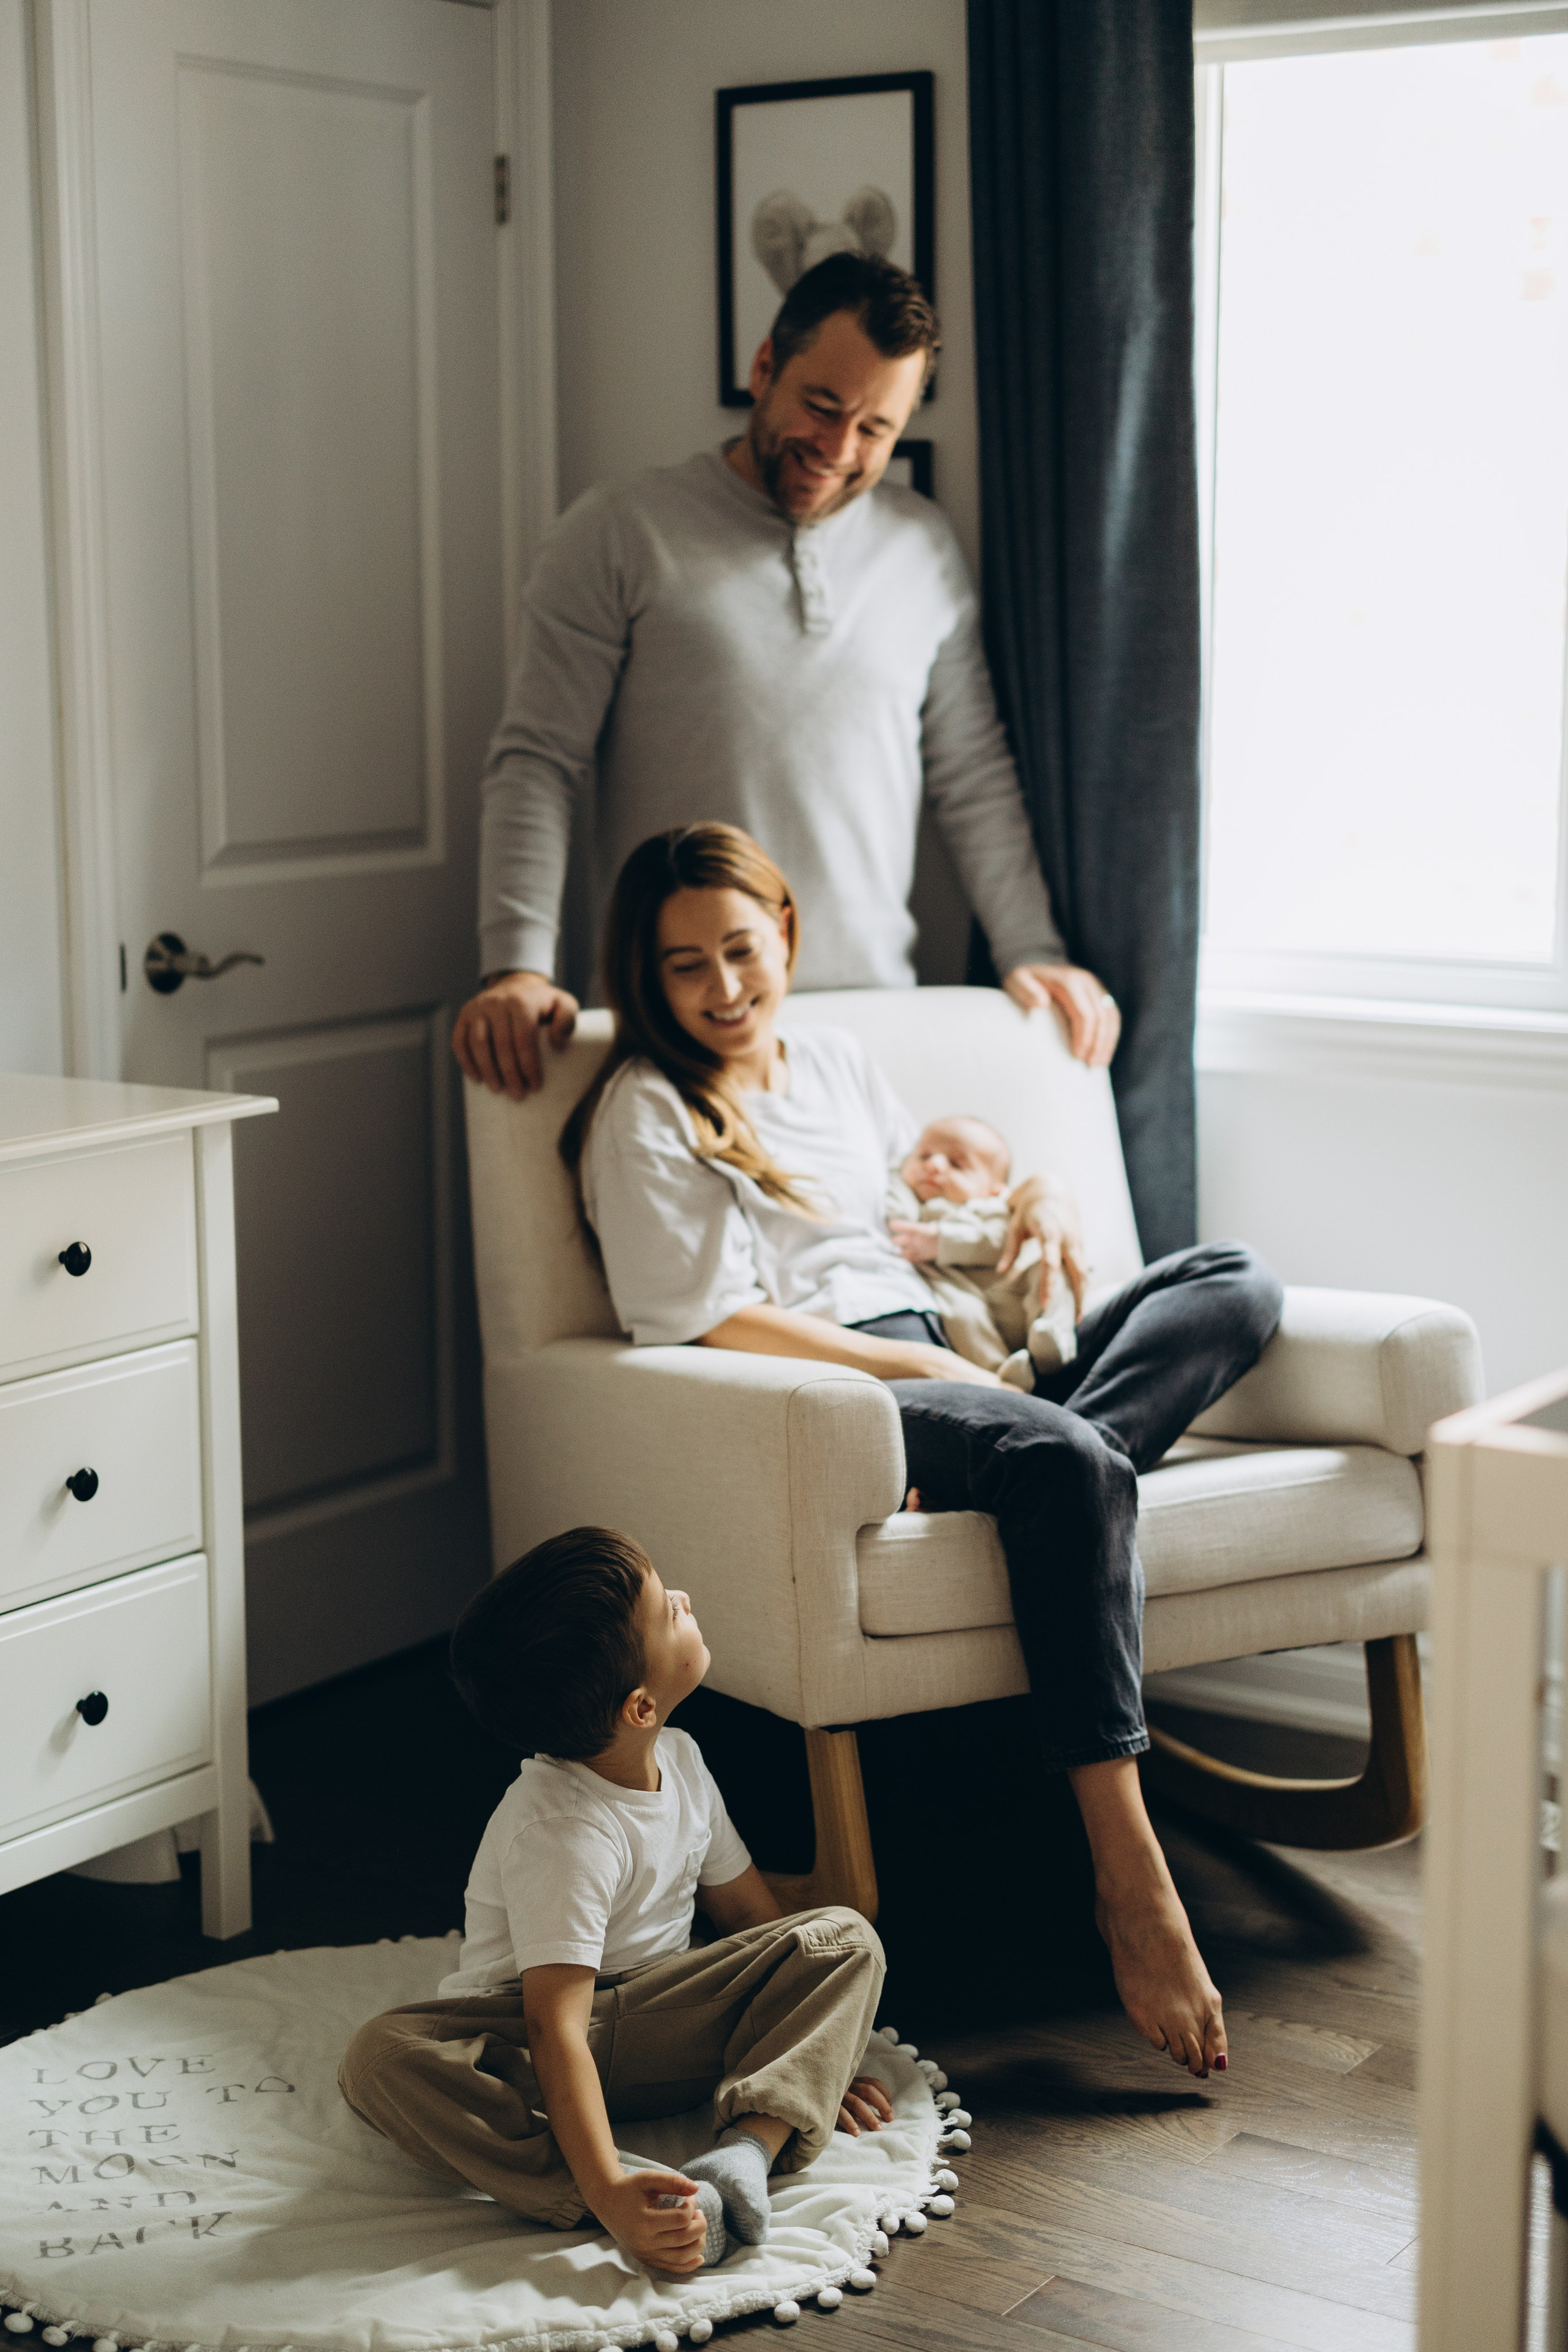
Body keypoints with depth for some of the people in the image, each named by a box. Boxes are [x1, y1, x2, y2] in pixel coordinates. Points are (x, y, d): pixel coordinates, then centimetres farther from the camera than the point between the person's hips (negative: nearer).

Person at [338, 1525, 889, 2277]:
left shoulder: (679, 1758, -2)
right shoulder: (560, 1835, -28)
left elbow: (745, 1908, 12)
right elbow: (556, 2029, -36)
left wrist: (818, 2048, 9)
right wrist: (606, 2192, -49)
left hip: (659, 2028, 6)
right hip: (521, 2044, -6)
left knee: (845, 1940, -11)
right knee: (383, 2056, -37)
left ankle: (749, 2148, -33)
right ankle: (635, 2194, -49)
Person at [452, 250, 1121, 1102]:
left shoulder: (925, 549, 15)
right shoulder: (617, 533, 3)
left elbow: (972, 778, 21)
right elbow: (537, 763, -2)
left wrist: (1032, 952, 11)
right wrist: (517, 966, -14)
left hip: (874, 1009, 3)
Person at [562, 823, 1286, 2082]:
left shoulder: (838, 1063, 23)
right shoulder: (647, 1109, 0)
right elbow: (706, 1322, -9)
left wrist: (1045, 1212, 10)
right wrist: (928, 1365, -12)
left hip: (945, 1362, 8)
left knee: (1237, 1283, -5)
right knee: (1067, 1465, -37)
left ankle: (1043, 1470, -31)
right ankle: (1129, 1880, -40)